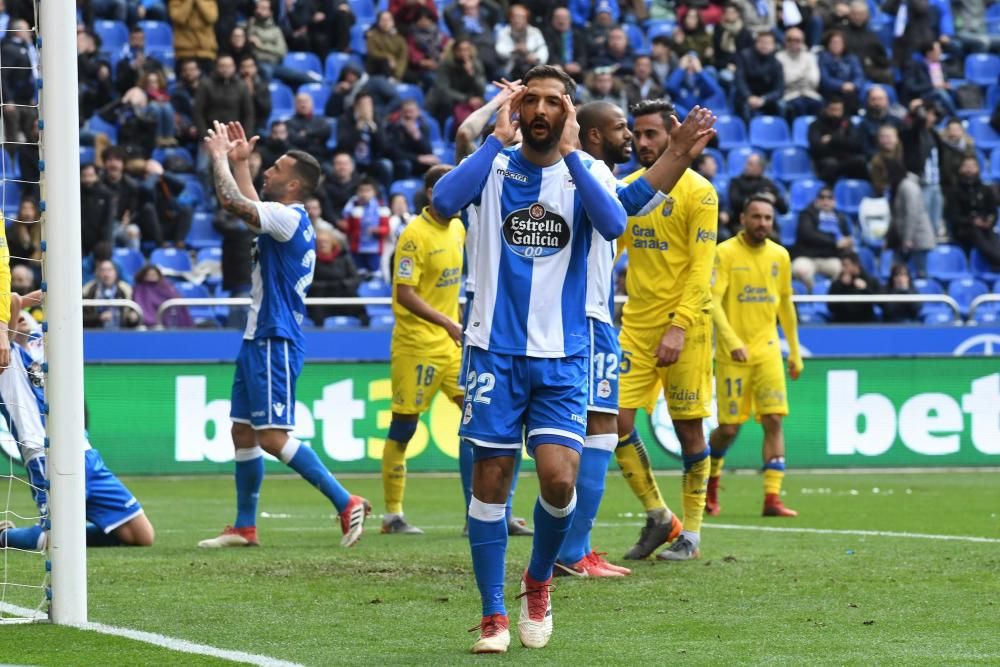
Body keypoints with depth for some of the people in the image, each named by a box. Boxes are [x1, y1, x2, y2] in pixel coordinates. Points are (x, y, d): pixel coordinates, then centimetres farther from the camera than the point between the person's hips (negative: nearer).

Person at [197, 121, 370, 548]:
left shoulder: (290, 217, -15)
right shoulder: (280, 219, 15)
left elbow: (234, 203, -24)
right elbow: (247, 206, 35)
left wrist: (220, 158, -11)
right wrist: (239, 162, 30)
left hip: (275, 342, -10)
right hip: (258, 338, 10)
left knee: (273, 437, -15)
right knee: (243, 433, 12)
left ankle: (346, 503, -13)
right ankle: (244, 527, 17)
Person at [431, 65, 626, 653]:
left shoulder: (589, 171, 4)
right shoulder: (493, 164, 4)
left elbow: (613, 224, -18)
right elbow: (444, 200, -18)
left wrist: (568, 150, -18)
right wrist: (499, 138, -13)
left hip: (563, 356, 0)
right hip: (496, 350, 0)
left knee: (559, 477, -13)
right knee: (491, 478, -1)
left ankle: (539, 581, 15)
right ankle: (493, 616, 9)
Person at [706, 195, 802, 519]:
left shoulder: (780, 256, 8)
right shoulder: (725, 253, -7)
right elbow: (713, 301, -16)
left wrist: (795, 351, 18)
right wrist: (732, 340, -28)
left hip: (768, 351, 4)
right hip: (733, 354, -4)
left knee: (774, 421, -8)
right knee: (729, 428, -1)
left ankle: (772, 498, -10)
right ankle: (710, 478, 28)